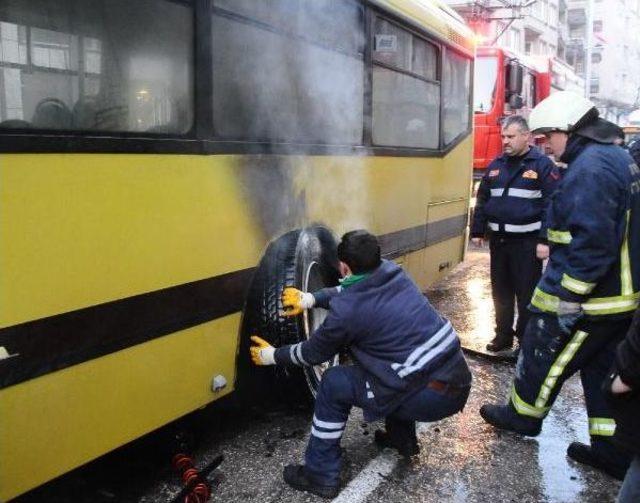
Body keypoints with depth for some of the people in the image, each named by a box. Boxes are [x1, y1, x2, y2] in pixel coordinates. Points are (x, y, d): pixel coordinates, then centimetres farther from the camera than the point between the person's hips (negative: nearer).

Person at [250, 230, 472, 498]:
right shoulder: (393, 272, 6)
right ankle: (402, 437, 41)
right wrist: (312, 299, 27)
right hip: (460, 380, 8)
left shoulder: (347, 311, -12)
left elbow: (314, 353, 6)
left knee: (334, 384, 4)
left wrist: (273, 356, 21)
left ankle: (320, 475, 16)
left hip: (433, 394, -8)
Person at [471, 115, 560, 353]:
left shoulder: (542, 164, -7)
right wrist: (477, 231, 11)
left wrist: (545, 240, -17)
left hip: (526, 242, -5)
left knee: (527, 293, 2)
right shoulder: (495, 165, 10)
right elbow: (482, 200, 16)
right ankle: (503, 334, 28)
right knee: (500, 291, 14)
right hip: (498, 239, 6)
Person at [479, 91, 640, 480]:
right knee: (604, 367, 16)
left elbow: (592, 242, -28)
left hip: (589, 298, -10)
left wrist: (569, 295, -22)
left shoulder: (589, 167, -21)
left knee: (544, 357, 10)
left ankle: (523, 414, 31)